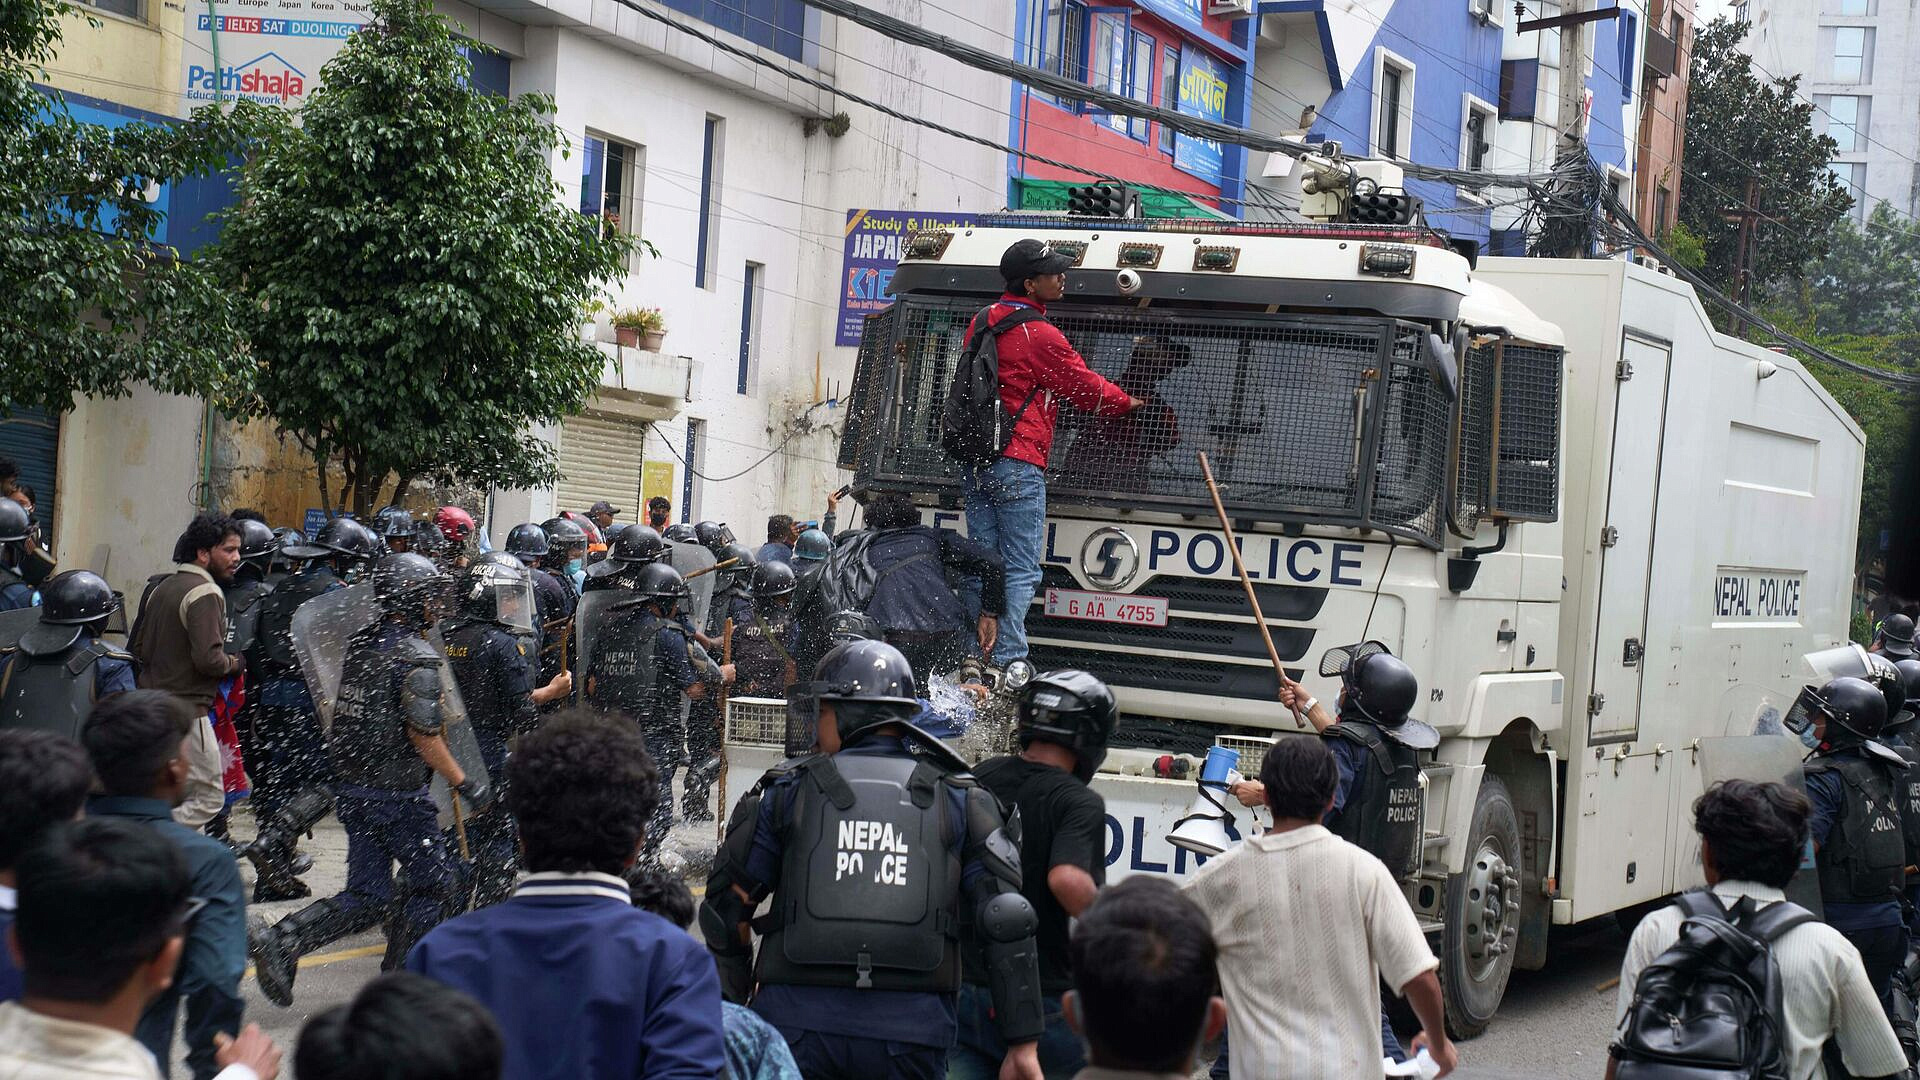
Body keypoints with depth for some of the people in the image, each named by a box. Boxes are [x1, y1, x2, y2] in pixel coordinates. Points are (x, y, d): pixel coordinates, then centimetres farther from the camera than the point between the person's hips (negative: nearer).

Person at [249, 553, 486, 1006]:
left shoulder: (359, 643, 8)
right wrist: (463, 783, -13)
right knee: (434, 882, 10)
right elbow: (423, 735, -20)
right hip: (397, 794, -8)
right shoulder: (419, 659, -16)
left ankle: (280, 940, -4)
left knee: (366, 897, 11)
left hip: (351, 787, 8)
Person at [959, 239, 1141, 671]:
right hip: (1017, 463, -8)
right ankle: (1007, 662, -10)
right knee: (1022, 570, -5)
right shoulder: (1039, 335, -12)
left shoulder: (981, 323, 12)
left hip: (974, 462, 8)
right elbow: (1085, 386, -2)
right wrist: (1127, 402, 15)